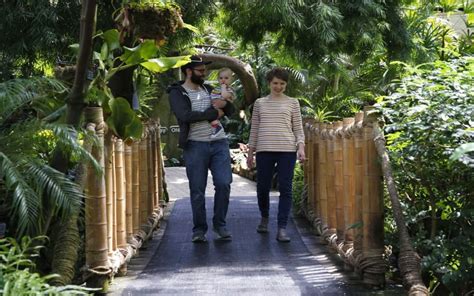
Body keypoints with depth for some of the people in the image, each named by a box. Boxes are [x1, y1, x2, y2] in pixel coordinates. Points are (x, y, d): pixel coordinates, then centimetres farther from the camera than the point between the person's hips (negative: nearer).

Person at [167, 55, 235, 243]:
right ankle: (199, 229, 12)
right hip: (195, 145, -4)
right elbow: (185, 115, -18)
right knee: (197, 190, 0)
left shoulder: (209, 90, 18)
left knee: (223, 184, -4)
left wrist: (224, 103, -2)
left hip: (219, 143, 4)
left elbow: (230, 111, 23)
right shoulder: (177, 93, 0)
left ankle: (220, 225, 12)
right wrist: (214, 113, -10)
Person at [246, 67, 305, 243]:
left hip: (287, 150, -1)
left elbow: (298, 128, 8)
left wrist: (301, 147, -7)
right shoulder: (260, 103, 14)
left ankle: (282, 228, -3)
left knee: (285, 189, -6)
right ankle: (264, 217, 32)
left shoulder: (292, 103, 11)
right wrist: (250, 152, 12)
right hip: (264, 150, 1)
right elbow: (254, 129, 16)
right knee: (262, 187, 4)